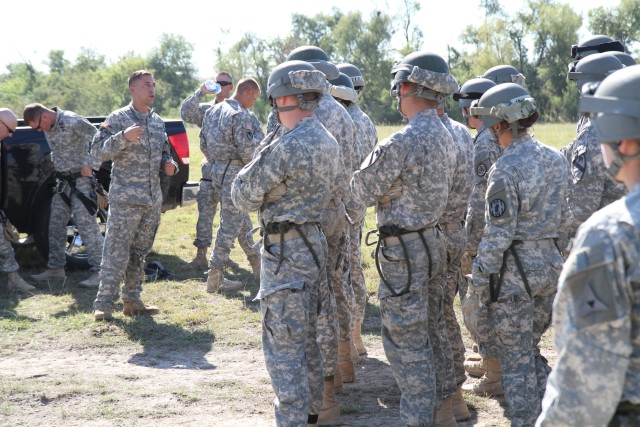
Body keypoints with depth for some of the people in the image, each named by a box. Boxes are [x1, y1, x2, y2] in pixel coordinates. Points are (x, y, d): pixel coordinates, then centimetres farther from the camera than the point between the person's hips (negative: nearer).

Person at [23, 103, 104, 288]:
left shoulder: (73, 121, -19)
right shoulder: (48, 127, 8)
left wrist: (90, 166, -20)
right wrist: (57, 166, 11)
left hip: (81, 180, -8)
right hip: (63, 181, 9)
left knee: (86, 225, -11)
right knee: (56, 224, 10)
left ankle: (100, 271, -9)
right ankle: (55, 268, 19)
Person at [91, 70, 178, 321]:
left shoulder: (158, 122, 15)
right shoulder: (118, 119, -5)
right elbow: (98, 151, -12)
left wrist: (169, 165, 4)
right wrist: (124, 137, -27)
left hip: (153, 199, 7)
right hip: (125, 198, -7)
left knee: (139, 253, 11)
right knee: (116, 253, -8)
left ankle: (132, 300, 19)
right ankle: (103, 304, -4)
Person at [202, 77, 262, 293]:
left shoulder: (212, 111, 11)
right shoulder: (241, 115, -17)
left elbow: (204, 144, 16)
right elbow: (247, 152, -21)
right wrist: (257, 134, -4)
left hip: (217, 171, 10)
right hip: (234, 174, -9)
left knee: (241, 217, 21)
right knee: (230, 225, -4)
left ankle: (256, 262, 33)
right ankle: (215, 276, -3)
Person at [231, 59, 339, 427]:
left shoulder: (286, 147, -22)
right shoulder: (329, 142, 6)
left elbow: (244, 196, -13)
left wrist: (254, 164, 6)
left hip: (285, 251, -9)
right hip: (316, 244, 9)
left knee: (283, 346, -3)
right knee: (307, 339, 19)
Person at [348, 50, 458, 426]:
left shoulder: (404, 142, -22)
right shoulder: (445, 136, 6)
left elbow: (357, 196, -16)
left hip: (404, 250, -9)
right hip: (433, 242, 9)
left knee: (405, 342, 0)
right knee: (426, 334, 19)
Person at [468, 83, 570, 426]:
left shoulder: (505, 169, -18)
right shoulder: (555, 159, 6)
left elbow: (497, 235, -18)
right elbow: (563, 218, 13)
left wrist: (478, 281, -11)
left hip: (514, 270, -8)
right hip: (550, 265, 8)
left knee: (515, 358, 4)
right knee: (529, 349, 20)